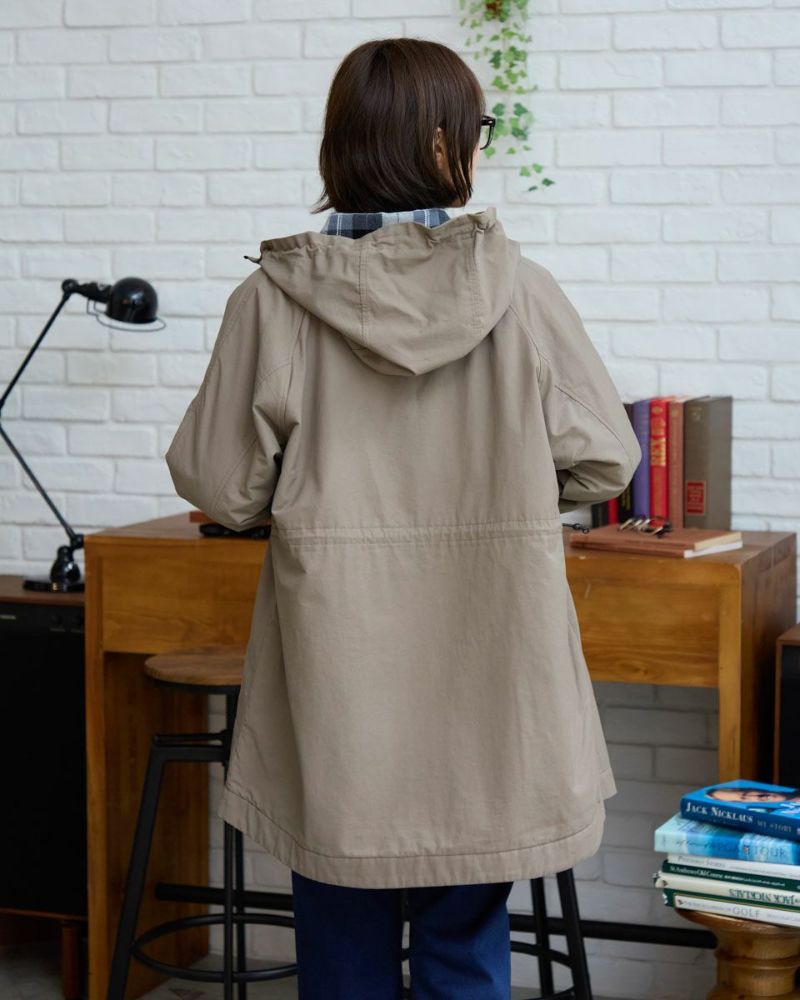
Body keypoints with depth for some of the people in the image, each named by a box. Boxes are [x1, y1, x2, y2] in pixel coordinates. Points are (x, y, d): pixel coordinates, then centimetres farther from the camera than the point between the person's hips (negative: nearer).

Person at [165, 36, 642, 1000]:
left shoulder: (273, 301, -8)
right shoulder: (520, 290, -8)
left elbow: (219, 486, -4)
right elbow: (605, 461, -2)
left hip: (337, 677, 0)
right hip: (482, 683, 0)